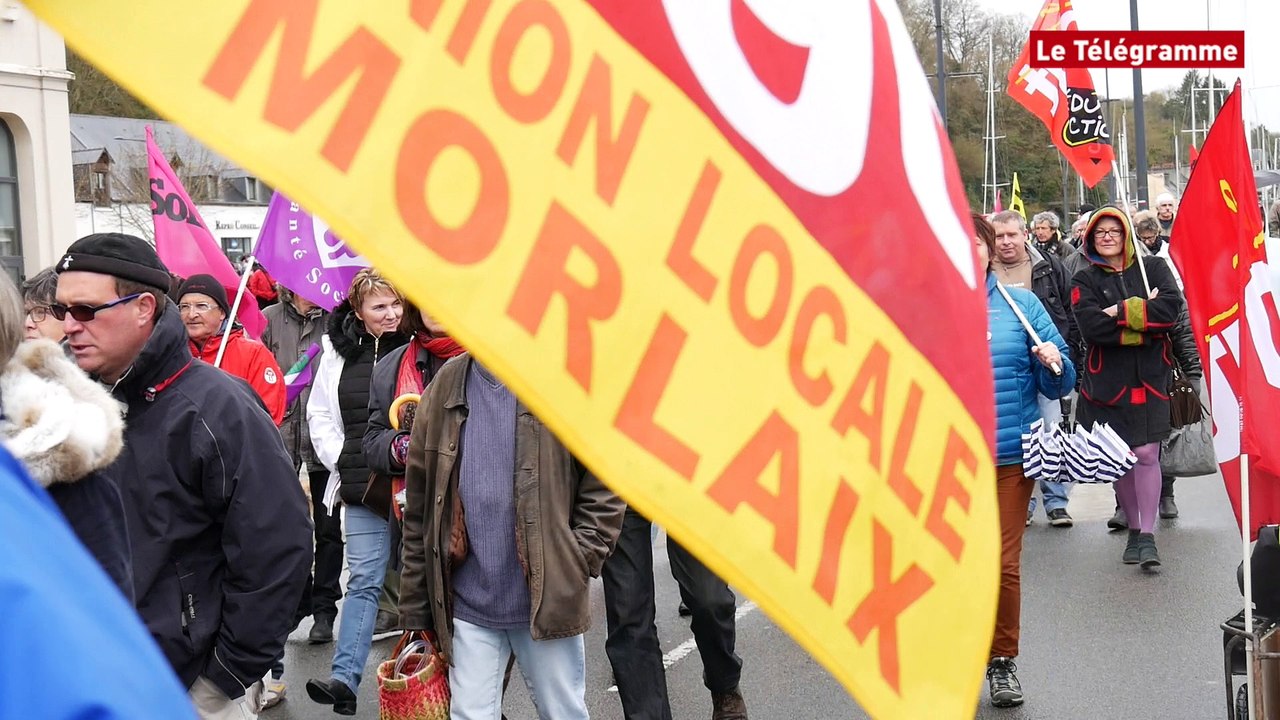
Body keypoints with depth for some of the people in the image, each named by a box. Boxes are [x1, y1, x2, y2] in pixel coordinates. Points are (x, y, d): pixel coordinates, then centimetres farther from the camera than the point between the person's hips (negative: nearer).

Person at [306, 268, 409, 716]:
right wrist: (340, 460, 2)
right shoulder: (338, 351, 6)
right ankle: (344, 679, -2)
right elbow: (319, 414, 13)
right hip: (363, 487, 2)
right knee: (364, 581, 1)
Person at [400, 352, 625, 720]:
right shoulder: (447, 386, 5)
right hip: (468, 604, 3)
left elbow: (605, 488, -2)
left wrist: (578, 563, -12)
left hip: (547, 600, -2)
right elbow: (419, 504, 8)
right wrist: (415, 611, 6)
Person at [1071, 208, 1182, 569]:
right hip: (1108, 380, 1)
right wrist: (1146, 320, -14)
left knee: (1146, 454, -10)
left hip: (1150, 378, -1)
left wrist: (1122, 312, -14)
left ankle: (1148, 535, -7)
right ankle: (1133, 529, 21)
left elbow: (1172, 306, -11)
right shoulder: (1085, 281, 5)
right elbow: (1091, 326, -13)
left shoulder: (1153, 267, 7)